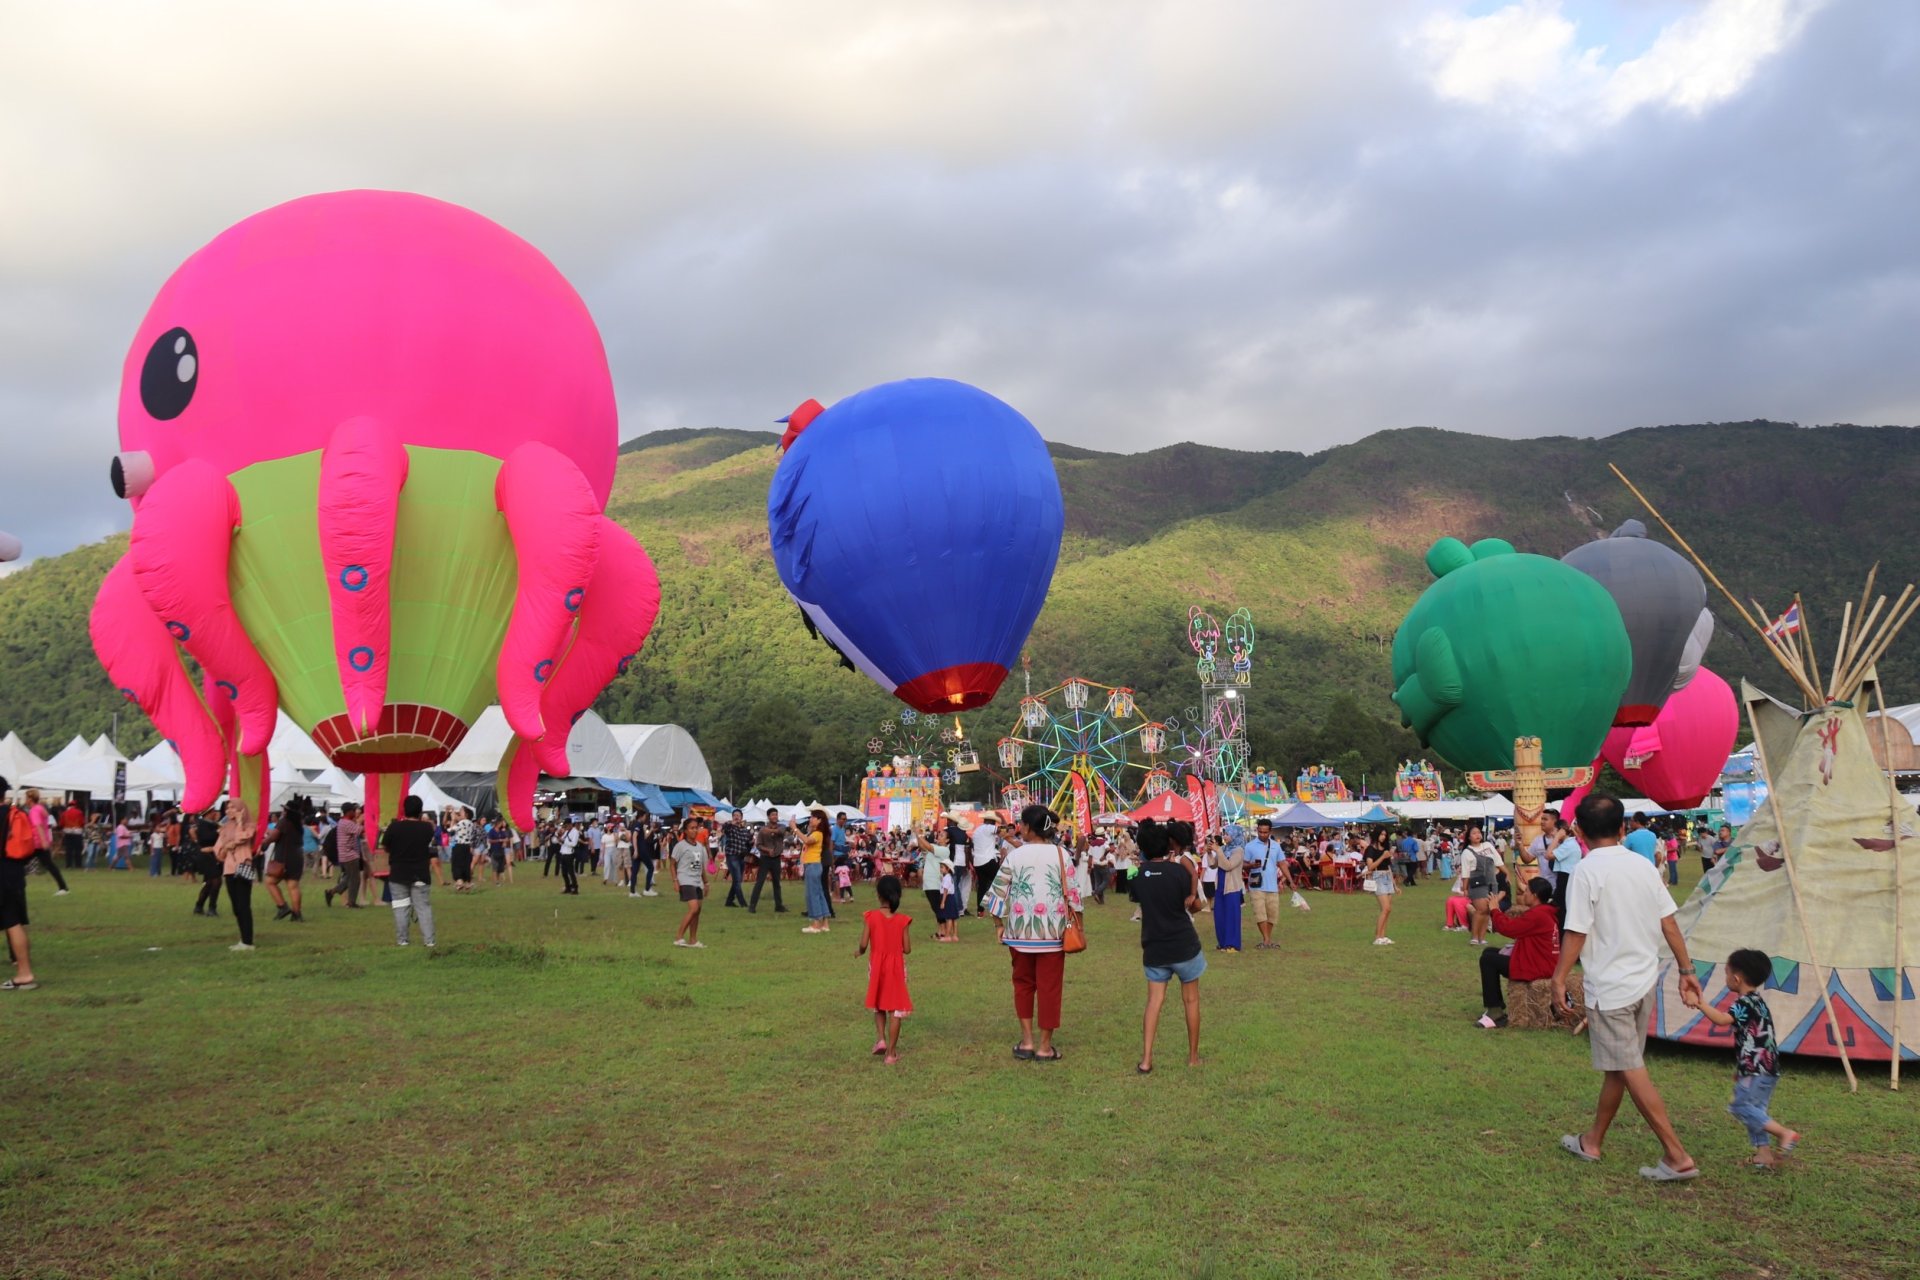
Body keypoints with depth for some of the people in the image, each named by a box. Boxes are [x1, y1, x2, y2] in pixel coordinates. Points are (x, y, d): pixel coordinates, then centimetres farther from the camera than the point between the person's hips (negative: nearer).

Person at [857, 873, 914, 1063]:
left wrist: (859, 952, 9)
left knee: (878, 1005, 22)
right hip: (896, 967, -1)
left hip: (876, 965, 1)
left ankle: (881, 1039, 4)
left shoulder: (871, 917, -11)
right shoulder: (902, 920, -10)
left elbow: (863, 944, -13)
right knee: (895, 1009, 7)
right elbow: (907, 949, -8)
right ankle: (891, 1052, 9)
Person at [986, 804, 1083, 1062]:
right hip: (1052, 931, -1)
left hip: (1020, 930, 1)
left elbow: (998, 892, -3)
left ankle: (1026, 1041, 17)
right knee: (1049, 987, 6)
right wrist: (1075, 925, 7)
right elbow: (1071, 892, -3)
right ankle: (1045, 1046, 11)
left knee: (1023, 983, 17)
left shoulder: (1014, 855, -4)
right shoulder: (1060, 855, -4)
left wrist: (999, 925, 9)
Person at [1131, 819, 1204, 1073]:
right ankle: (1193, 1056, 21)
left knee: (1154, 1001, 5)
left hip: (1154, 948, 2)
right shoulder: (1179, 871, -11)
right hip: (1184, 946, -2)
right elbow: (1196, 907, -5)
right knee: (1191, 999, 13)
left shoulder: (1138, 875, -2)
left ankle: (1146, 1059, -5)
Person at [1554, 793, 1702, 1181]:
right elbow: (1669, 923, 6)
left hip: (1609, 986, -7)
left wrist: (1559, 978, -8)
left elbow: (1577, 933, -17)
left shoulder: (1587, 870, -16)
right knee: (1617, 1065, 16)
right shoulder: (1644, 865, 3)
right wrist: (1686, 968, 14)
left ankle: (1677, 1156, 1)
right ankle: (1592, 1141, 29)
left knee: (1631, 1071, 1)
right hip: (1644, 982, 7)